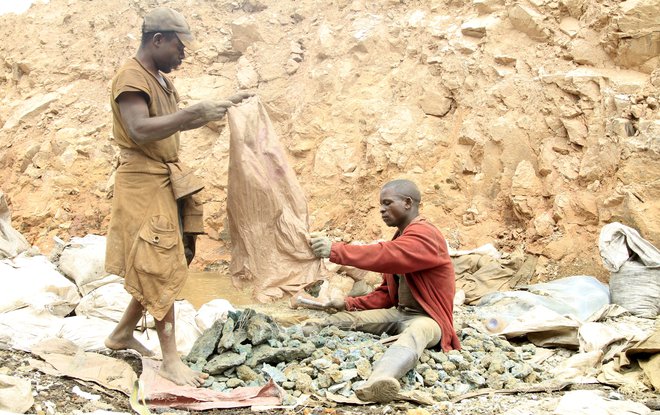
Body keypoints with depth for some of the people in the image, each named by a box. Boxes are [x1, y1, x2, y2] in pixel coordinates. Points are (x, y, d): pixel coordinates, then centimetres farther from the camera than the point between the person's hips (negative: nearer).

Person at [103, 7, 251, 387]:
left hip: (169, 181, 10)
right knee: (162, 269, -7)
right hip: (144, 181, -9)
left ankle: (123, 333, 28)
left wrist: (224, 106, 17)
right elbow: (140, 130, -27)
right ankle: (171, 358, -1)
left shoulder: (161, 80, 15)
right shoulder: (131, 78, -14)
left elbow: (178, 123, 26)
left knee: (165, 266, 14)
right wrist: (196, 112, -33)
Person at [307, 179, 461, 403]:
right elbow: (386, 293, 17)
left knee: (413, 334, -42)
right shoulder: (401, 239, 18)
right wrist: (348, 304, 3)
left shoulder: (425, 235, -13)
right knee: (347, 319, -7)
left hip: (426, 317, -10)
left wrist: (334, 250, -32)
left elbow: (386, 256, -31)